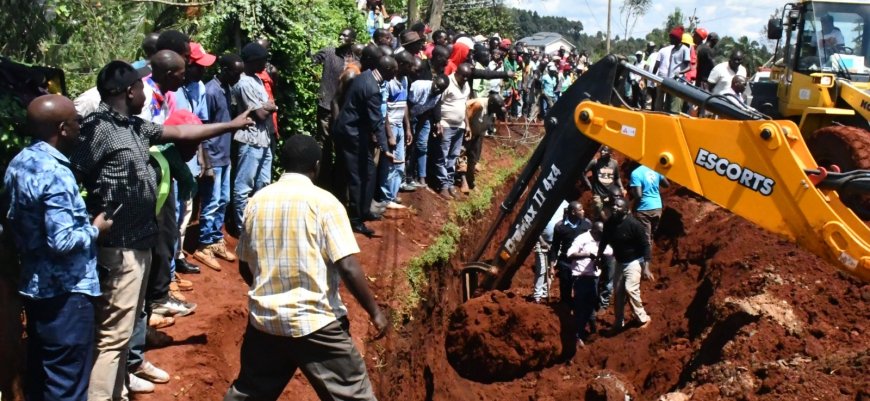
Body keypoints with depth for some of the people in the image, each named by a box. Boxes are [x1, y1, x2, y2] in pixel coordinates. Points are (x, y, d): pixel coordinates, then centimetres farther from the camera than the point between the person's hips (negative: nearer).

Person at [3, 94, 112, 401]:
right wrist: (95, 228, -11)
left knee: (38, 370, 19)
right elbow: (62, 242, -27)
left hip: (33, 285, 9)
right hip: (64, 292, -9)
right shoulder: (56, 175, -23)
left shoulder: (18, 163, 5)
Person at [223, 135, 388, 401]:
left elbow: (245, 266, 13)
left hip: (264, 318, 5)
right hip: (315, 321, -5)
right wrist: (375, 312, -6)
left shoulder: (257, 202, 5)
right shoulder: (323, 202, -10)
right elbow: (348, 267, -16)